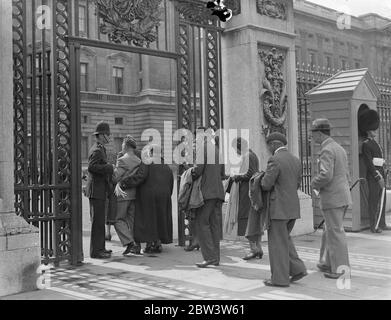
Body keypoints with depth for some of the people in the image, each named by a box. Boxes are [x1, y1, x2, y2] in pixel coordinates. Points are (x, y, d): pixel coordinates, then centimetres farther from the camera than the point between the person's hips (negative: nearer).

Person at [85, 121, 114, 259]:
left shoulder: (99, 149, 17)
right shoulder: (97, 150, -15)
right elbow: (91, 166, -29)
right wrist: (110, 168, -26)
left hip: (99, 190, 11)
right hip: (96, 190, -11)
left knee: (100, 221, 15)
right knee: (97, 221, -7)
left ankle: (99, 248, 23)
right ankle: (96, 251, -2)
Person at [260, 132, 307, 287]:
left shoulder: (275, 160, -16)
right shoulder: (296, 160, 9)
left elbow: (266, 185, -16)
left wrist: (264, 178, 6)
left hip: (278, 208, -8)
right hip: (293, 207, 8)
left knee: (278, 242, 1)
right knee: (284, 238, 21)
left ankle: (280, 278, 7)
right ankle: (297, 269, 13)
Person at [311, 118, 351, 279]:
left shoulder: (327, 150, -15)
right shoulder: (340, 149, 15)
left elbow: (326, 175, -26)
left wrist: (314, 184, -8)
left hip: (331, 199, -9)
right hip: (343, 196, 9)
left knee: (335, 233, -2)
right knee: (330, 231, 19)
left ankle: (340, 269, 4)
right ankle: (328, 263, 27)